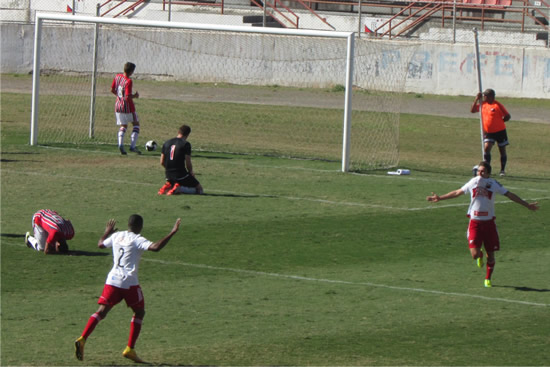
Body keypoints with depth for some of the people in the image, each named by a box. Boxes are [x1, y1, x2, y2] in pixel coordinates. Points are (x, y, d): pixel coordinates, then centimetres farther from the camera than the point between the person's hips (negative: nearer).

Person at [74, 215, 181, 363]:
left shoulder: (116, 236, 13)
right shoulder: (137, 240, -5)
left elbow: (100, 244, 31)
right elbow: (155, 247, -23)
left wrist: (107, 232, 50)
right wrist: (172, 233, -19)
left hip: (112, 279, 5)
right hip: (129, 282, -5)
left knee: (102, 311, 3)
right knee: (139, 312, 13)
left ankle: (82, 339, -18)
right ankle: (130, 349, 6)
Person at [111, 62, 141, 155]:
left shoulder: (118, 77, 1)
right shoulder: (129, 81, -21)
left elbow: (112, 90, 11)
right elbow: (128, 97, -25)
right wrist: (135, 95, -6)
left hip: (118, 105, 6)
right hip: (128, 107, -6)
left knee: (123, 126, 16)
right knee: (136, 124, 12)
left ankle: (120, 144, -8)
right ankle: (132, 146, 0)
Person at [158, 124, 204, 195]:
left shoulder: (166, 143, 8)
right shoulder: (186, 144, -10)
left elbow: (162, 162, 10)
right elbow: (188, 163, -13)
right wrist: (191, 172, 8)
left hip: (168, 174, 6)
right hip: (181, 175, -6)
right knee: (199, 189, 8)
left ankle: (167, 187, 2)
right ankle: (178, 189, -15)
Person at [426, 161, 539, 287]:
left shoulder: (493, 184, -2)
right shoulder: (473, 182, 1)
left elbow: (510, 195, 5)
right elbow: (457, 193, 15)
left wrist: (527, 205, 4)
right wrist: (440, 198, 19)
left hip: (489, 222, 0)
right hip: (474, 222, 0)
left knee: (491, 254, 3)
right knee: (475, 254, -13)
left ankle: (488, 278, 25)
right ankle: (480, 256, 25)